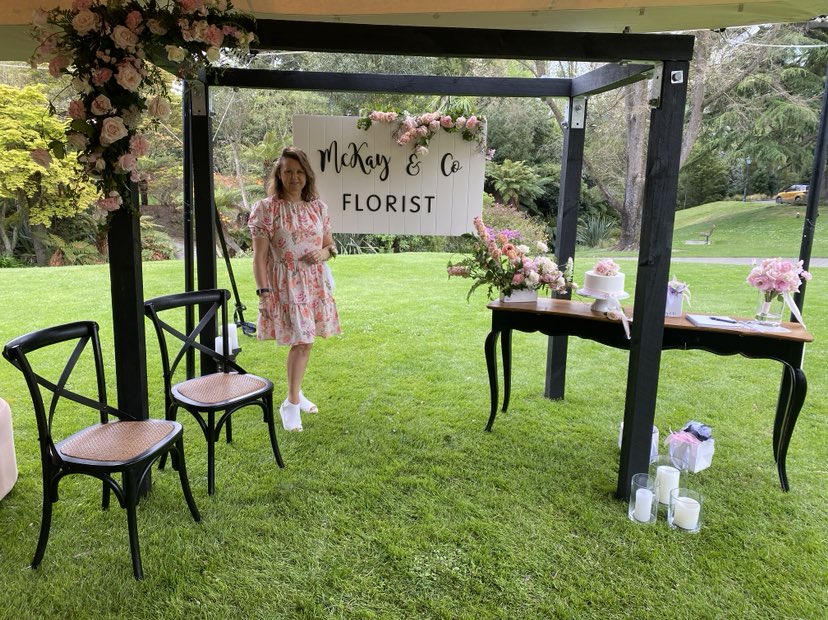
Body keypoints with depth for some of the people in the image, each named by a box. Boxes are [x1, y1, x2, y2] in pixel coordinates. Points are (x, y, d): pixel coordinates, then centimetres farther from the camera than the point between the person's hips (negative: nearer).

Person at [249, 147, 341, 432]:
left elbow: (330, 245, 15)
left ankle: (295, 393, 30)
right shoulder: (265, 209, -8)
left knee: (306, 341, 11)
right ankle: (291, 403, 6)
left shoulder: (318, 207, 6)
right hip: (285, 284, -5)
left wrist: (324, 252, -8)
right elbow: (259, 255, -9)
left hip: (315, 283, 5)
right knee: (301, 341, -8)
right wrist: (263, 292, -16)